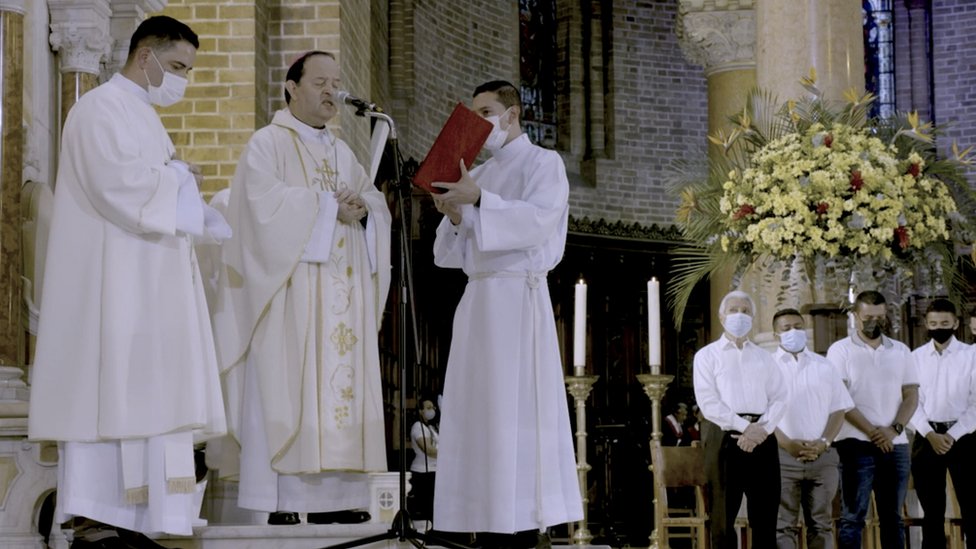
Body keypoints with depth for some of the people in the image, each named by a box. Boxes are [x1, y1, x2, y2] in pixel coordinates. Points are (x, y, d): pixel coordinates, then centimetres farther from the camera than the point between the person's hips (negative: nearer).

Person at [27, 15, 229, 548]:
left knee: (137, 398, 6)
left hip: (143, 285, 10)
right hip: (110, 284, -10)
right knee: (107, 392, -10)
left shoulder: (140, 114, 21)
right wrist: (176, 174, -8)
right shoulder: (102, 108, -10)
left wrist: (193, 209, 5)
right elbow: (118, 185, -22)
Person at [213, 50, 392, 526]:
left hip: (341, 296, 6)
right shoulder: (267, 144, 1)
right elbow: (267, 202, -15)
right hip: (288, 293, -6)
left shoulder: (342, 152, 21)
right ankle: (282, 498, -10)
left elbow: (378, 206, 13)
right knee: (284, 385, -9)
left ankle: (332, 495, 1)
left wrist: (362, 211, -9)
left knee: (339, 383, 1)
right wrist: (330, 206, -11)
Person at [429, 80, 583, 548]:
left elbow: (539, 220, -16)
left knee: (517, 409, -11)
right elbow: (453, 253, 16)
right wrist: (455, 216, -4)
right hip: (478, 298, 7)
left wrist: (478, 201, -19)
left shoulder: (543, 163, 2)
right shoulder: (478, 176, 20)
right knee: (478, 409, 2)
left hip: (519, 296, -7)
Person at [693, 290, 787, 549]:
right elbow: (709, 403, -6)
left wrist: (762, 429, -10)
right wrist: (745, 427, -14)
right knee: (723, 517, -1)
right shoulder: (707, 355, 6)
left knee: (765, 517, 3)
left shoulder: (763, 357, 18)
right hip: (725, 437, -3)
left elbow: (779, 398, 8)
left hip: (762, 439, 4)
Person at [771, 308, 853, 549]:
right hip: (782, 456, -3)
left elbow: (838, 410, 9)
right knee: (784, 525, -3)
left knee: (821, 524, 5)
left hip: (822, 456, 3)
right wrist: (788, 444, -14)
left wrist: (823, 443, -8)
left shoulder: (824, 366, 12)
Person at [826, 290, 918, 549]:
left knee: (892, 516, 7)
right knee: (852, 516, -3)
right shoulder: (840, 350, 1)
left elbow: (911, 395, 8)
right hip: (856, 443, -4)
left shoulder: (901, 351, 12)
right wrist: (872, 432, -14)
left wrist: (894, 429, -10)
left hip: (896, 445, 4)